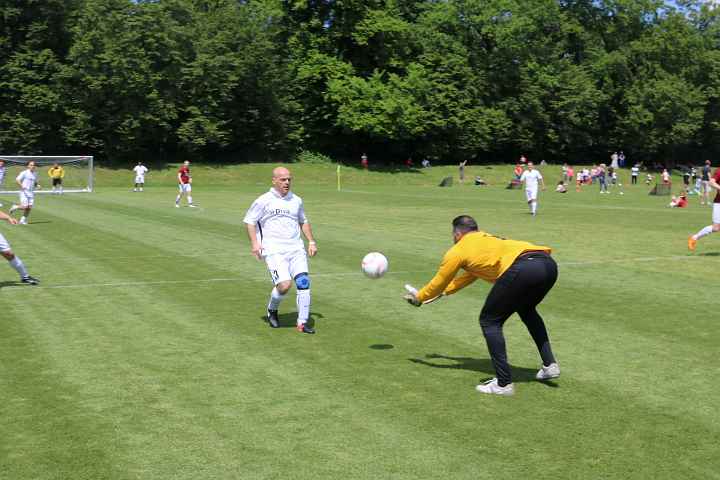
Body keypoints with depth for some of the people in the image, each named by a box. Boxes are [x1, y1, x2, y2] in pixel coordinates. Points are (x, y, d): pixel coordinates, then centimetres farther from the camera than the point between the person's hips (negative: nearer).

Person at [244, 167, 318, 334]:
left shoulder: (296, 200, 15)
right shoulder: (263, 201, 1)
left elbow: (303, 222, 29)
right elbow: (249, 221, 4)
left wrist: (311, 241, 20)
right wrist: (254, 243, -8)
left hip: (296, 249, 5)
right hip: (274, 251, -5)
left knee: (304, 282, -10)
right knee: (284, 284, -19)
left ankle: (302, 323, 0)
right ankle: (272, 310, 13)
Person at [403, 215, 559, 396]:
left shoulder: (457, 250, 17)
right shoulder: (487, 239, 38)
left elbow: (438, 283, 28)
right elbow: (470, 275, 51)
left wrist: (419, 297, 46)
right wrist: (443, 291, 60)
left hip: (522, 269, -8)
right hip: (549, 264, 8)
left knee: (489, 321, 10)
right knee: (526, 310, 35)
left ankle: (504, 383, 7)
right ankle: (549, 364, 31)